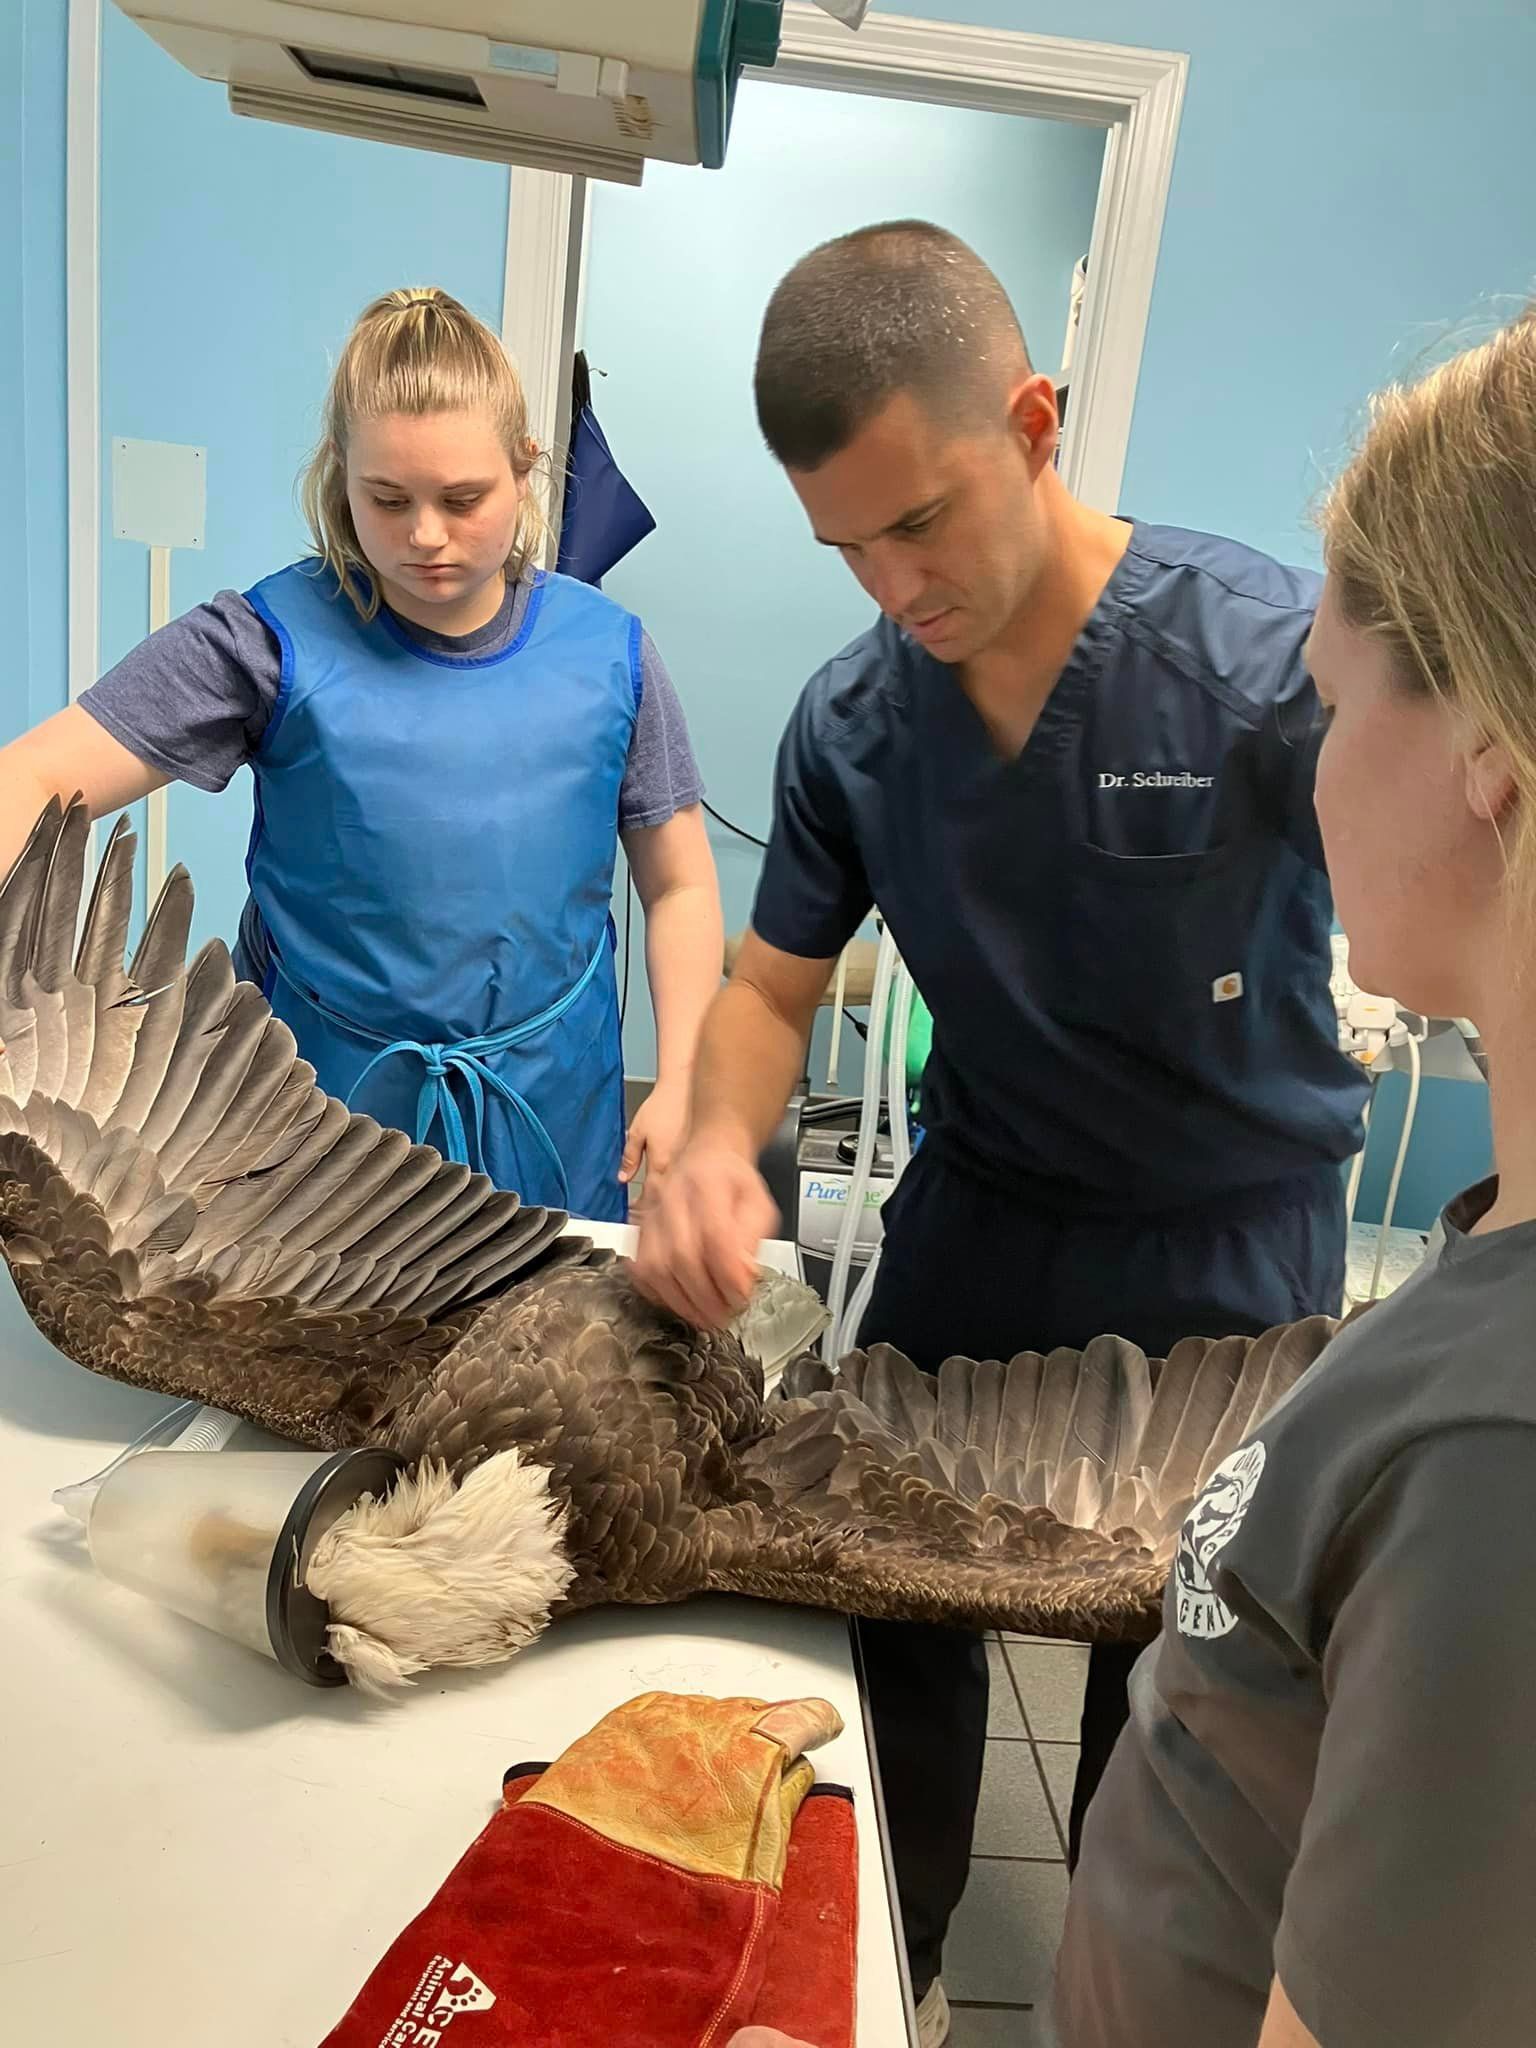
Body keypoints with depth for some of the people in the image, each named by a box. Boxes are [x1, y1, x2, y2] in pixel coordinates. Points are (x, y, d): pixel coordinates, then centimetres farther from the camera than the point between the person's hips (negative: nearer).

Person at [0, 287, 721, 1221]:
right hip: (323, 1101, -1)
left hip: (550, 1107, 2)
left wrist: (679, 1086, -5)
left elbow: (680, 886, 3)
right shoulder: (273, 643, -10)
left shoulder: (609, 651, -3)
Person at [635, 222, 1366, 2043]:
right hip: (976, 1213, 4)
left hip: (1231, 1247, -3)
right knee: (895, 1598, 15)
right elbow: (773, 983, 2)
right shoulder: (849, 723, -6)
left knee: (1172, 1675, 13)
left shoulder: (1274, 650, -21)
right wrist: (718, 1142, -19)